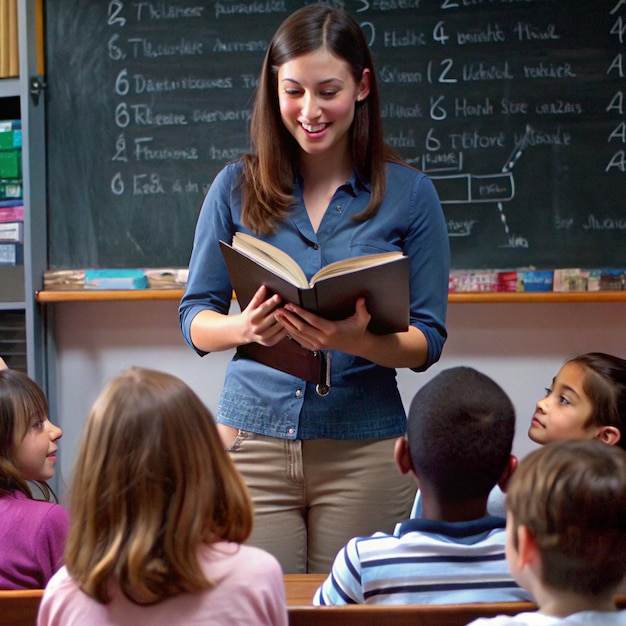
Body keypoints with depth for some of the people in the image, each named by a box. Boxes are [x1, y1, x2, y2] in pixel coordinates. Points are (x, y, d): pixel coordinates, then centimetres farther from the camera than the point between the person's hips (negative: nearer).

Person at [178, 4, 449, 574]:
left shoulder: (408, 193, 1)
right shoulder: (238, 186, 4)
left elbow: (427, 343, 0)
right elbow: (195, 321, 5)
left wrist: (357, 340, -20)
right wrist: (245, 327, -17)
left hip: (364, 446, 0)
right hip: (252, 436, 1)